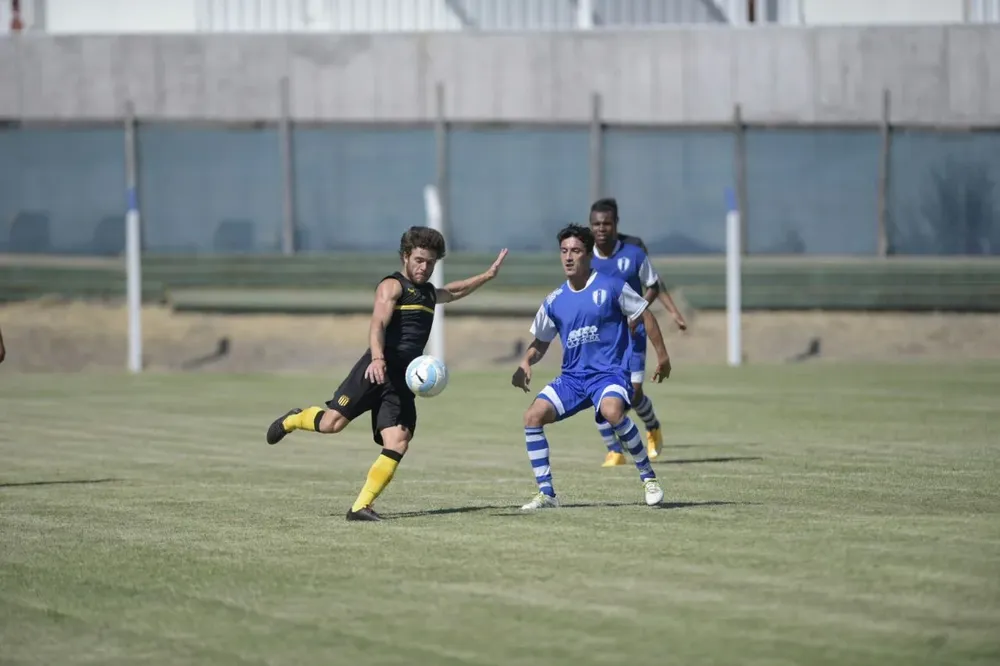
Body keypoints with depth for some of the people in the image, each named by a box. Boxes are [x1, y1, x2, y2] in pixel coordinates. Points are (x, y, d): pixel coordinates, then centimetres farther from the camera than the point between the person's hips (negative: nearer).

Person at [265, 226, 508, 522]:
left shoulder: (429, 293, 26)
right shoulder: (392, 286, 0)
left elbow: (454, 291, 52)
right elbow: (378, 324, -17)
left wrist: (488, 275, 50)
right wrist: (377, 358, -35)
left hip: (403, 380, 7)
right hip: (377, 370, -7)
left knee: (398, 443, -12)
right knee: (332, 423, -16)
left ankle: (361, 506, -12)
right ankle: (291, 420, 18)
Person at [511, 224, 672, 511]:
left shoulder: (611, 287, -5)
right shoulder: (554, 301, 7)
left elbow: (645, 315, 4)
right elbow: (541, 342, 18)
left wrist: (662, 355, 3)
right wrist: (526, 362, -2)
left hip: (610, 373, -5)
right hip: (572, 377, 5)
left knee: (612, 411, -37)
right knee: (533, 416, -14)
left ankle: (649, 478, -19)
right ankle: (546, 493, -4)